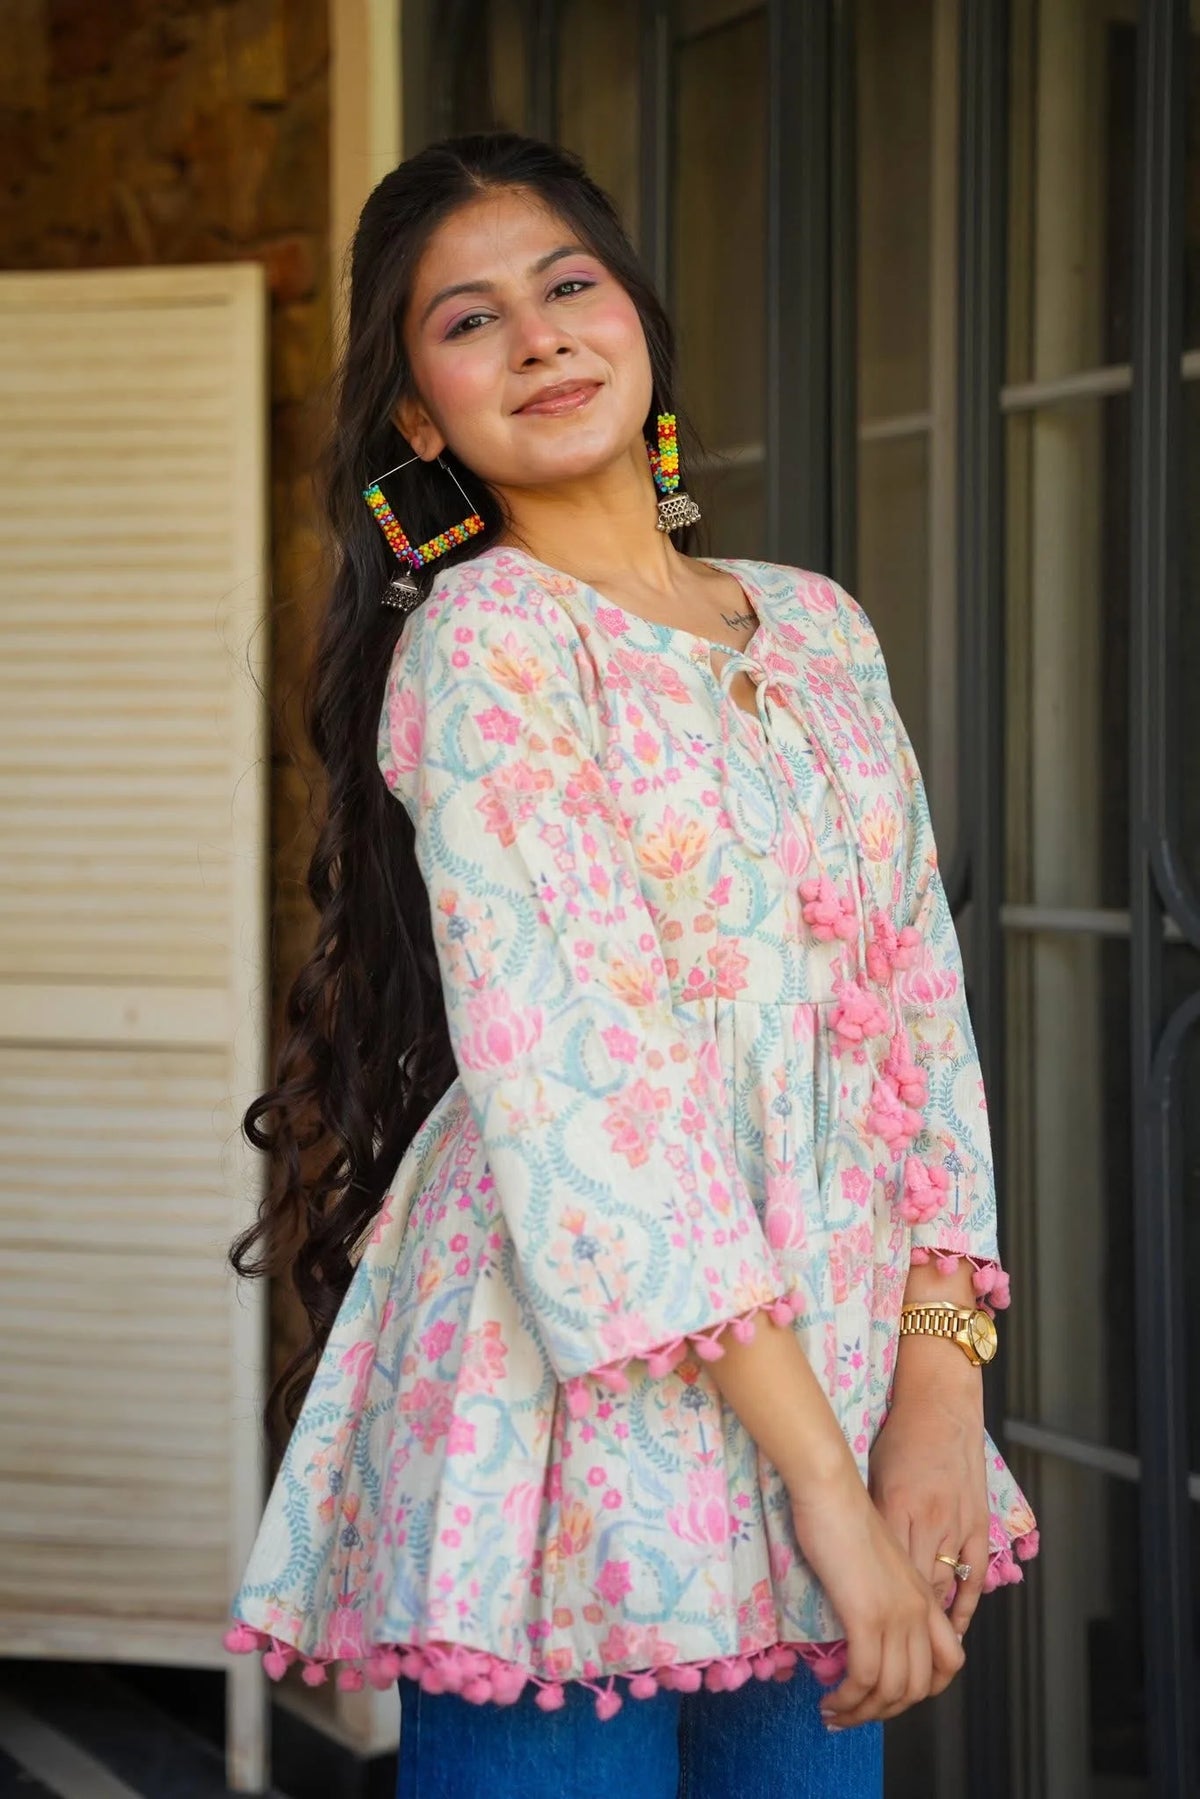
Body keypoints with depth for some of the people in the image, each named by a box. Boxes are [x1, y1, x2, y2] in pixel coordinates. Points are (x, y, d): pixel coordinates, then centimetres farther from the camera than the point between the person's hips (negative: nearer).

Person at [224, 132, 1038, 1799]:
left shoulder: (819, 628, 12)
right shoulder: (480, 644, -7)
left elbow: (923, 1002, 9)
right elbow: (576, 1077, -16)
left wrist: (938, 1382, -4)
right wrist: (821, 1476, -20)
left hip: (828, 1379, 6)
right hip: (578, 1408, -5)